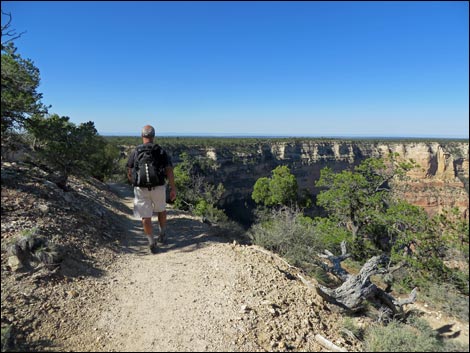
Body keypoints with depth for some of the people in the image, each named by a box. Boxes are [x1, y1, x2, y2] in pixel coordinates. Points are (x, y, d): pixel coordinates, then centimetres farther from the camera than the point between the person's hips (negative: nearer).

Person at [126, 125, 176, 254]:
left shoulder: (135, 152, 2)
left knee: (145, 217, 6)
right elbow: (169, 171, -9)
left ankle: (152, 243, 0)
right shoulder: (161, 151, 0)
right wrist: (173, 188, -6)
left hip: (141, 189, -1)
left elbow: (129, 173, 5)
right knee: (161, 210, 25)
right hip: (158, 188, 1)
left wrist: (134, 184, 24)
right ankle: (162, 235, 35)